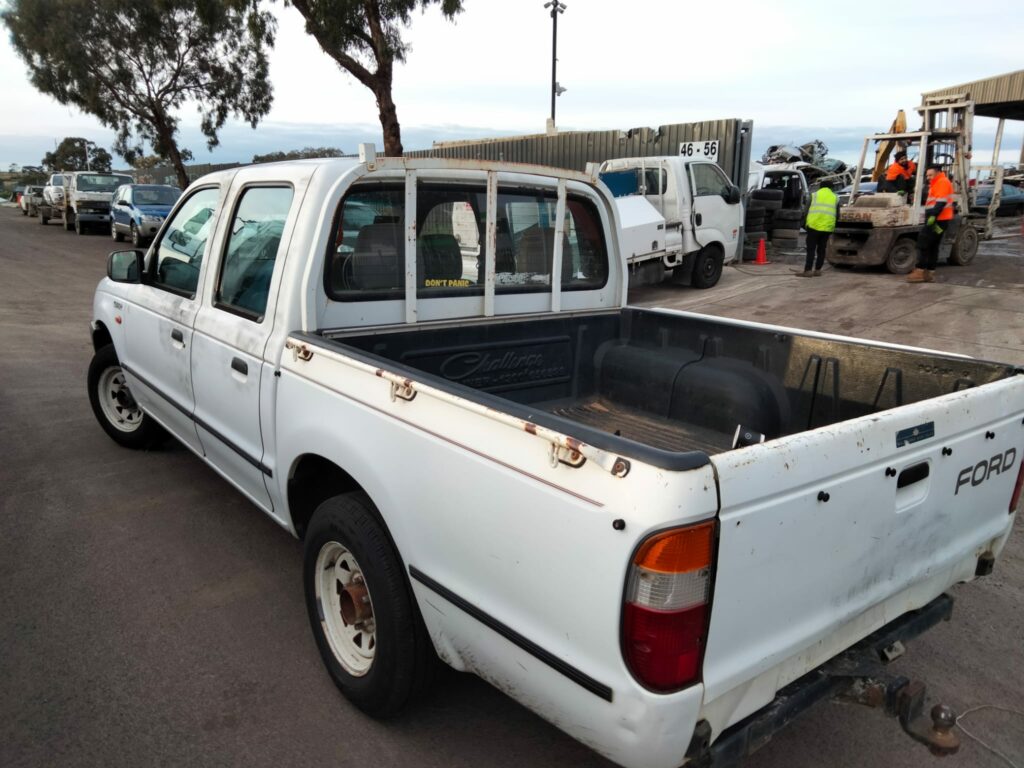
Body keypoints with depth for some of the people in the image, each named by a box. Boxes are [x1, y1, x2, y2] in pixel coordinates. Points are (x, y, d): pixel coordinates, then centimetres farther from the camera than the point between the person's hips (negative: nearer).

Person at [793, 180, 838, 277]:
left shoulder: (814, 195, 8)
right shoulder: (835, 198, 15)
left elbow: (807, 211, 2)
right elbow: (837, 215, 13)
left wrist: (805, 223, 11)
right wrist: (833, 227, 22)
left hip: (814, 225, -3)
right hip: (827, 227, 3)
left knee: (811, 249, -4)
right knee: (821, 249, 11)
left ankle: (807, 270, -10)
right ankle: (818, 270, 12)